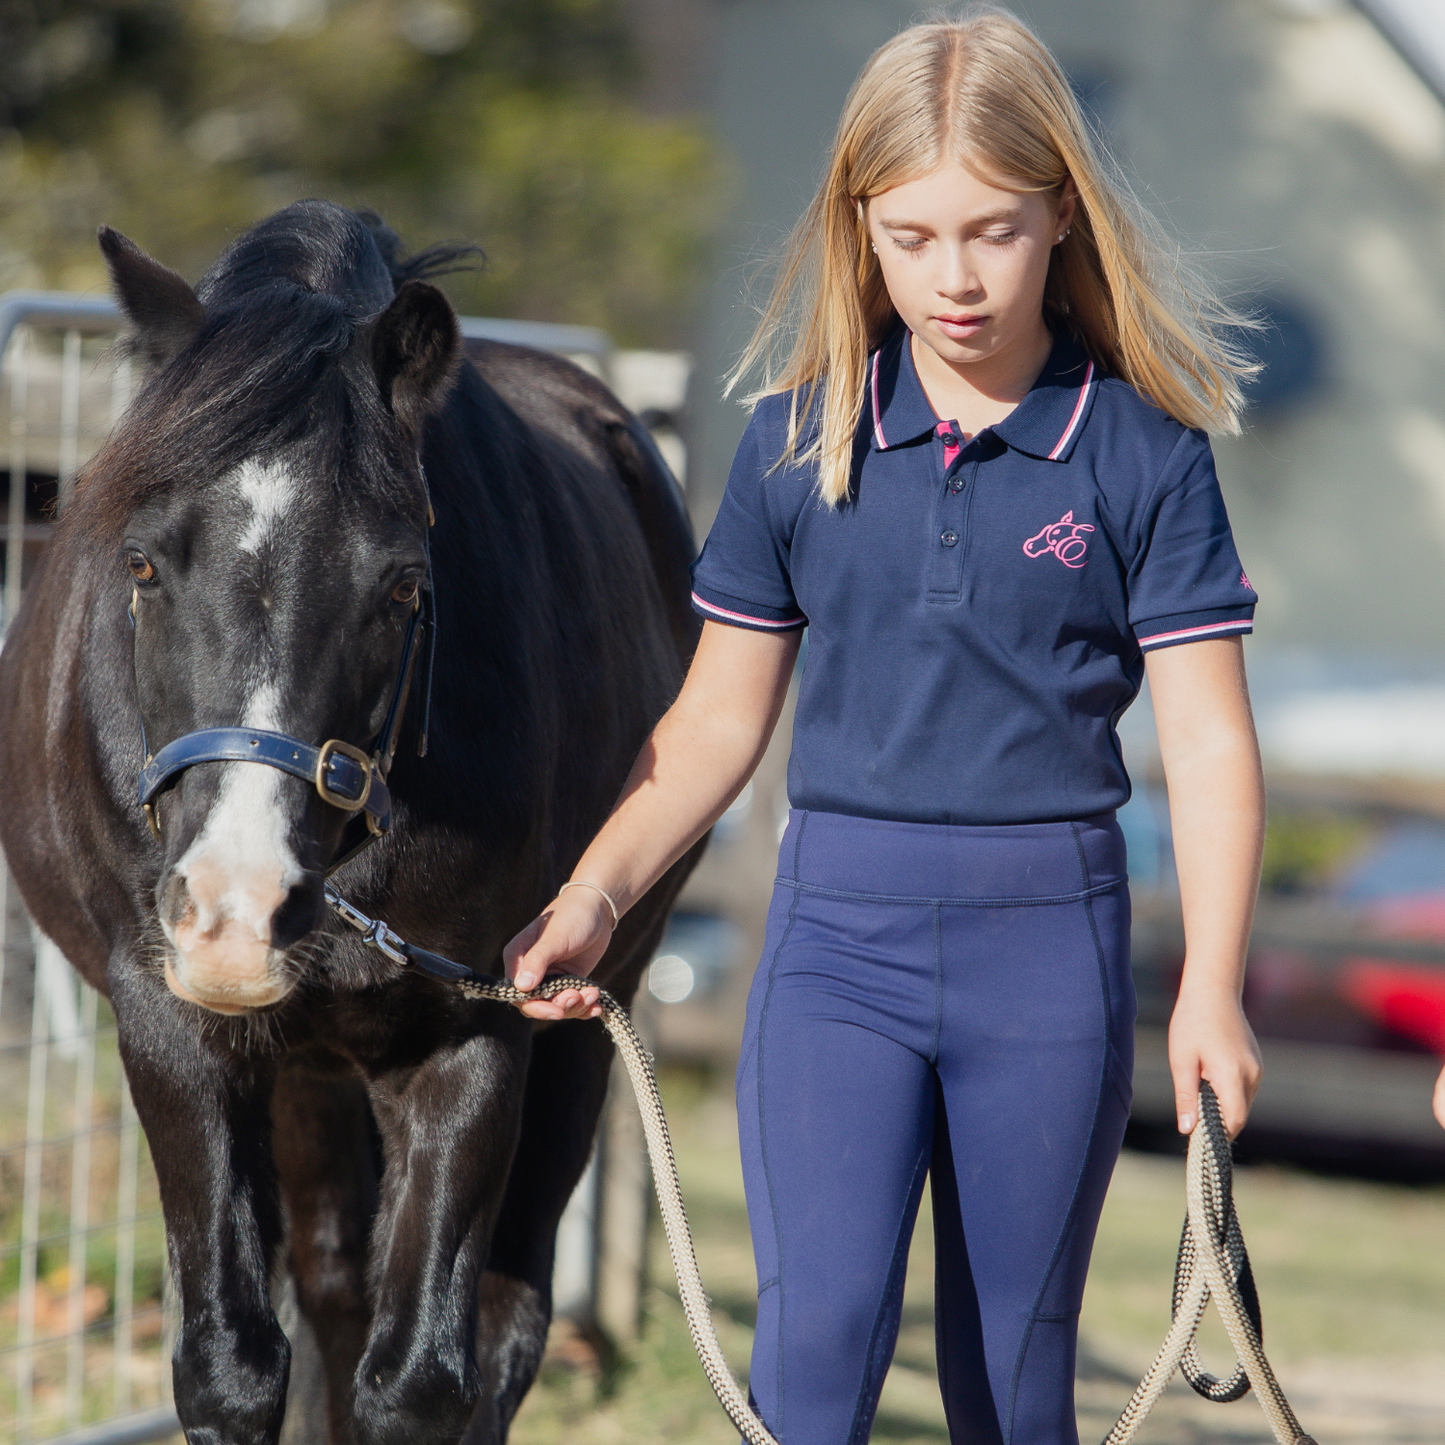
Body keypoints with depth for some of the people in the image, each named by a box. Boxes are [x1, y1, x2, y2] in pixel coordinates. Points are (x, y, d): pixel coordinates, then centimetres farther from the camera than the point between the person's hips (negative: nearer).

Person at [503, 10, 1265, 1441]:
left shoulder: (1145, 452, -3)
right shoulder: (799, 441, 2)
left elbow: (1208, 741, -5)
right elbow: (717, 720, 9)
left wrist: (1210, 991, -15)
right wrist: (595, 893, -4)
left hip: (1048, 944, -1)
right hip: (838, 937, 1)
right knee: (820, 1328, -15)